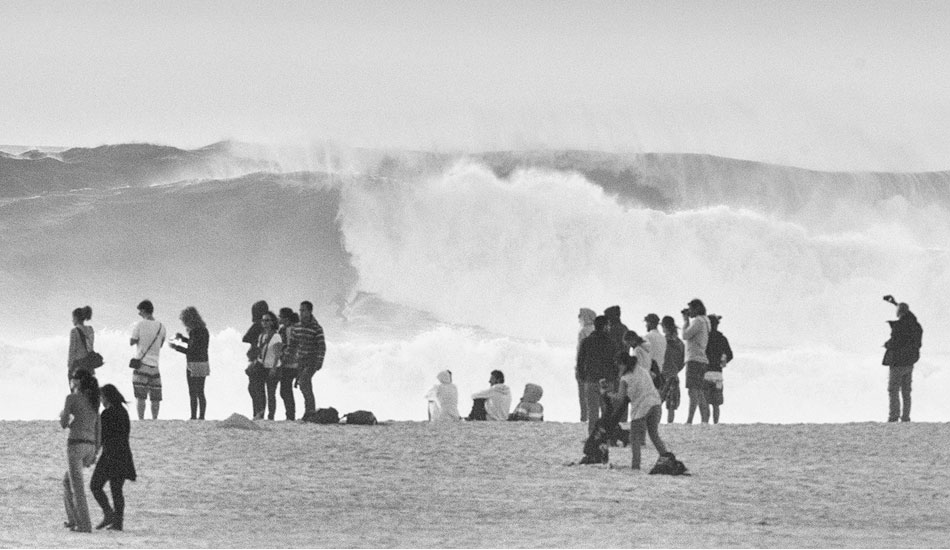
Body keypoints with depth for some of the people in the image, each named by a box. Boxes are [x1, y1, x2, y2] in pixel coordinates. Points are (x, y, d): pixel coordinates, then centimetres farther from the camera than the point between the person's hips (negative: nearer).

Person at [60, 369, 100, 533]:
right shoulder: (93, 401, 13)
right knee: (67, 480, 24)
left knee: (77, 488, -1)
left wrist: (63, 416, 19)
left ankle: (85, 525, -5)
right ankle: (73, 519, 21)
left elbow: (64, 424, -6)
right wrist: (95, 453, 19)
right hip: (90, 447, 7)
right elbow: (97, 429, 14)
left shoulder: (72, 398, -7)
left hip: (75, 445, -7)